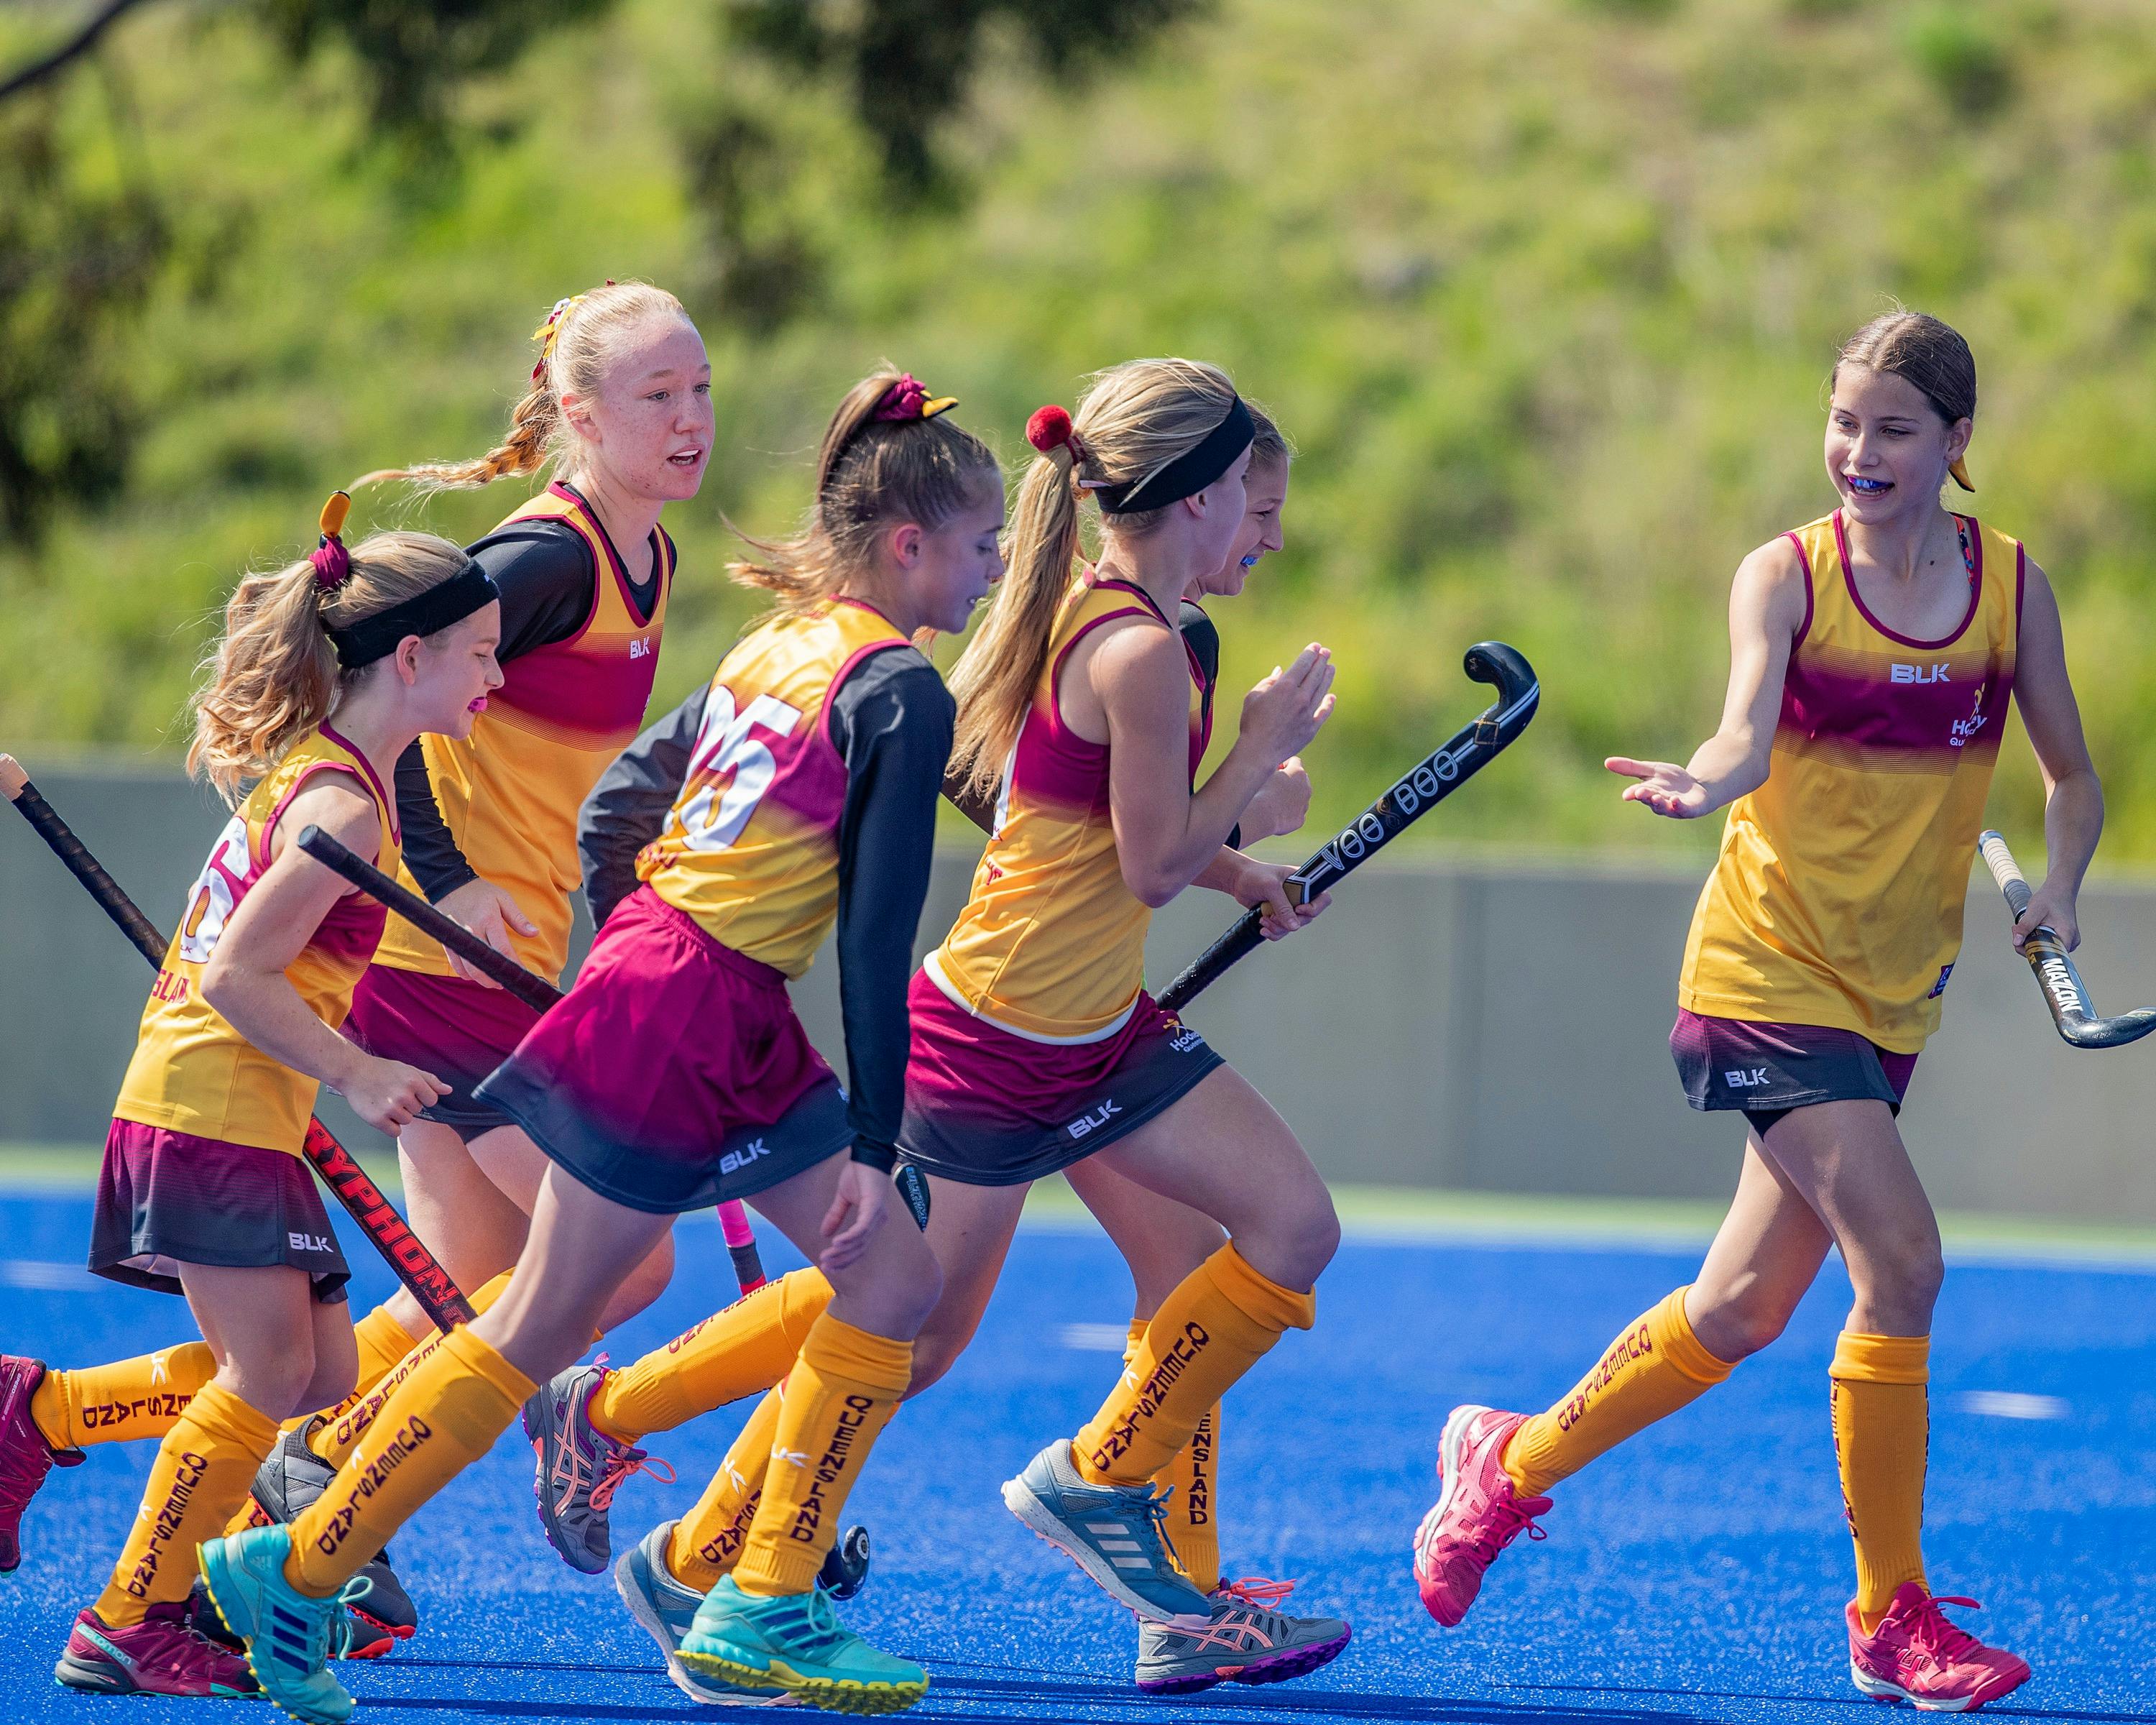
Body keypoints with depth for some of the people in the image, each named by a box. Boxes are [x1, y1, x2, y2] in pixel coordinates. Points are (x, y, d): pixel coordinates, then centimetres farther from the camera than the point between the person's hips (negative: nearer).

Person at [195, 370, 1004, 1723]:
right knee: (541, 1328, -1)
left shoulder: (783, 646, 13)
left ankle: (762, 1612, 7)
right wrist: (873, 1145, -14)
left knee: (897, 1281, 8)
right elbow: (878, 937, -15)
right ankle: (299, 1570, 7)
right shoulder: (902, 693, -13)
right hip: (684, 1019, -9)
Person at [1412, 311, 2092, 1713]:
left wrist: (2059, 886, -7)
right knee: (1902, 1264, -17)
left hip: (1894, 992, 5)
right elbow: (1751, 735, -24)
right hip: (1771, 967, -5)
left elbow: (2073, 777, 12)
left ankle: (1512, 1463, 33)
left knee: (1746, 1308, 10)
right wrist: (1704, 783, -46)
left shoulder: (2012, 586, 3)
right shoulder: (1787, 575, -7)